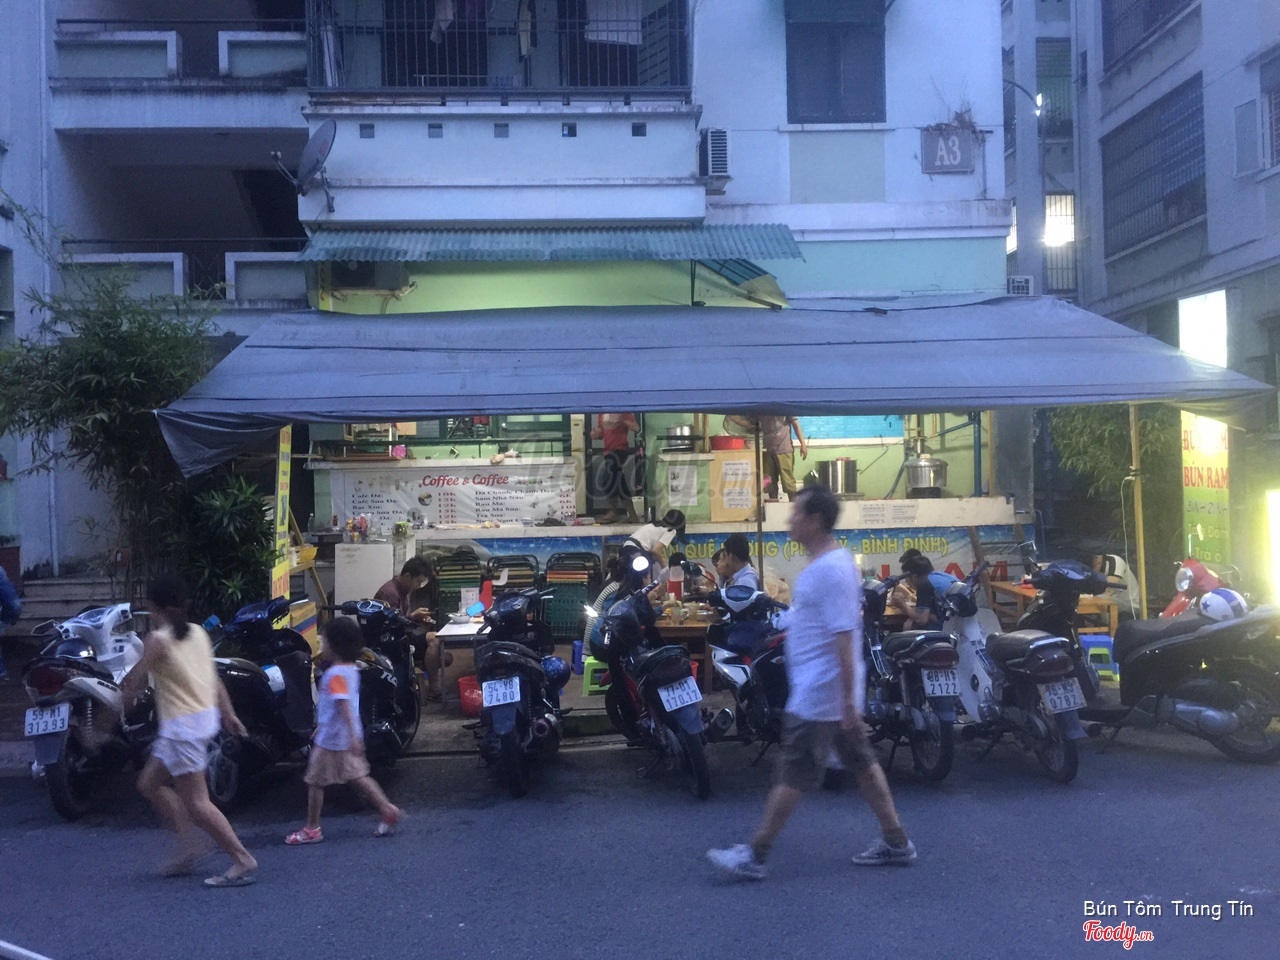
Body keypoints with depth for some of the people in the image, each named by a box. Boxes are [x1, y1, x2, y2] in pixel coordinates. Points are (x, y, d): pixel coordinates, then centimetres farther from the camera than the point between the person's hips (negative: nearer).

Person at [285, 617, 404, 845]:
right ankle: (388, 811, 12)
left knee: (315, 781, 5)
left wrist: (352, 736, -35)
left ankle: (312, 829, 15)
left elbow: (344, 705, -30)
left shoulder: (335, 674, -21)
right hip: (347, 738, 9)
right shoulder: (350, 669, 7)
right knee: (357, 777, 15)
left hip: (331, 740, -9)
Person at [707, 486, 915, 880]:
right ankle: (896, 842, 25)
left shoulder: (832, 570, -22)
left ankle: (754, 856, 6)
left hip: (818, 697, -10)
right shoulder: (824, 563, 11)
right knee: (862, 763, 16)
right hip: (822, 692, 10)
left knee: (792, 775, -2)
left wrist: (848, 701, -25)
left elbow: (844, 638, -25)